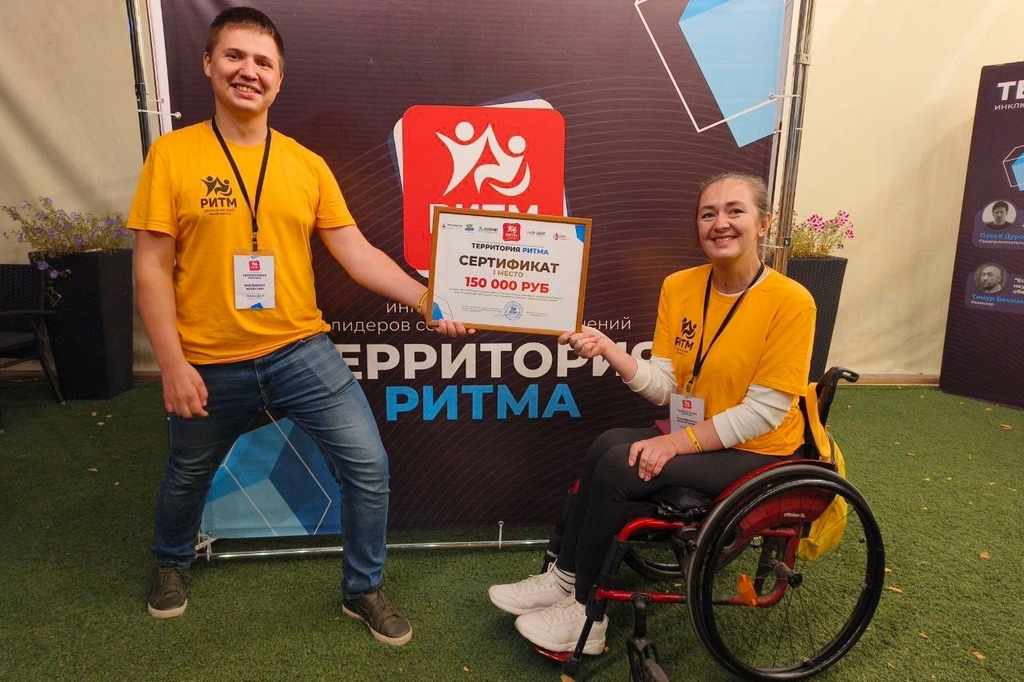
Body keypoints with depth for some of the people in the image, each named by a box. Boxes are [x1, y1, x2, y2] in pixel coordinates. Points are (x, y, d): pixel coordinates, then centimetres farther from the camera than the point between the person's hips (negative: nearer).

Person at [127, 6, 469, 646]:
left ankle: (364, 589, 22)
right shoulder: (173, 154, -5)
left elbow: (357, 252, -2)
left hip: (302, 349, 1)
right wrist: (172, 364, -11)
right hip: (211, 364, -1)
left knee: (369, 465, -2)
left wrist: (427, 299, -13)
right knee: (190, 473, 22)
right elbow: (152, 267, -6)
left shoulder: (307, 164, 1)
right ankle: (172, 562, 56)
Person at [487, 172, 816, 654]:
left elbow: (763, 413, -19)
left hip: (756, 453, -5)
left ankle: (585, 612, -1)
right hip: (698, 437, 6)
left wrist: (675, 443, -23)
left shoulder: (790, 302, -18)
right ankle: (566, 579, -2)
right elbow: (663, 387, -5)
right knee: (606, 446, -18)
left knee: (618, 465, -20)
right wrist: (609, 350, -22)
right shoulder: (678, 287, -2)